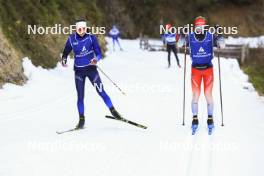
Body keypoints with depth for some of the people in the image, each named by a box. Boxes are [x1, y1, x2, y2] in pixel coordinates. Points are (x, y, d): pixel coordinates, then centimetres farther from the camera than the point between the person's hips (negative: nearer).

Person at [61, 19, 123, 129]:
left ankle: (113, 111, 6)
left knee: (101, 92, -6)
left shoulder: (91, 38, -9)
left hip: (91, 68, -1)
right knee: (80, 96, 2)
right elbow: (66, 52, 8)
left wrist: (96, 59, -31)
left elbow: (99, 53, -9)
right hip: (79, 70, 1)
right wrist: (64, 59, -12)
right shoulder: (71, 39, -4)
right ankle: (81, 120, 11)